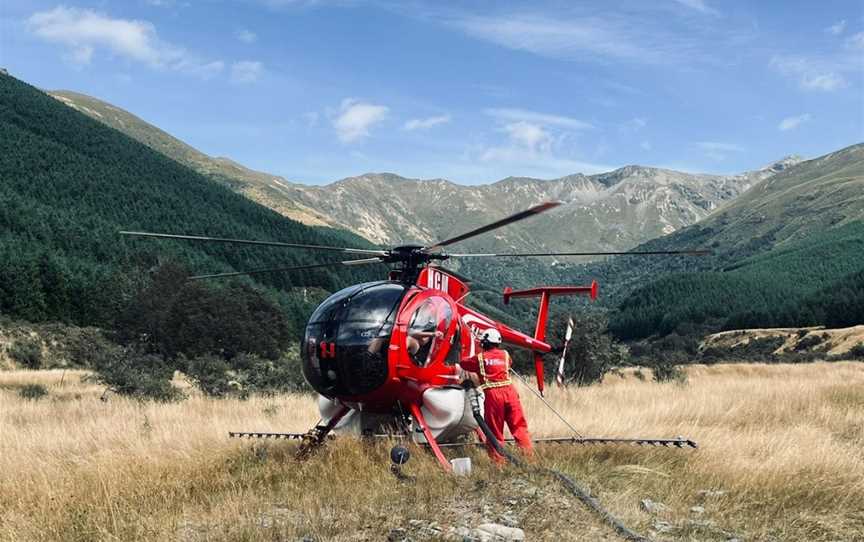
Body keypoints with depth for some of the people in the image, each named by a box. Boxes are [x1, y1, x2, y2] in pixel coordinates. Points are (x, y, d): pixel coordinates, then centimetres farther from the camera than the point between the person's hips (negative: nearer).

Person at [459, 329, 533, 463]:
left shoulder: (480, 358, 7)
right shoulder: (505, 354, 16)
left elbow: (462, 364, 19)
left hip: (492, 394, -2)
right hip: (509, 391, 2)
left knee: (494, 429, 5)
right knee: (518, 424, 5)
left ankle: (498, 459, 6)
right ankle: (528, 450, -5)